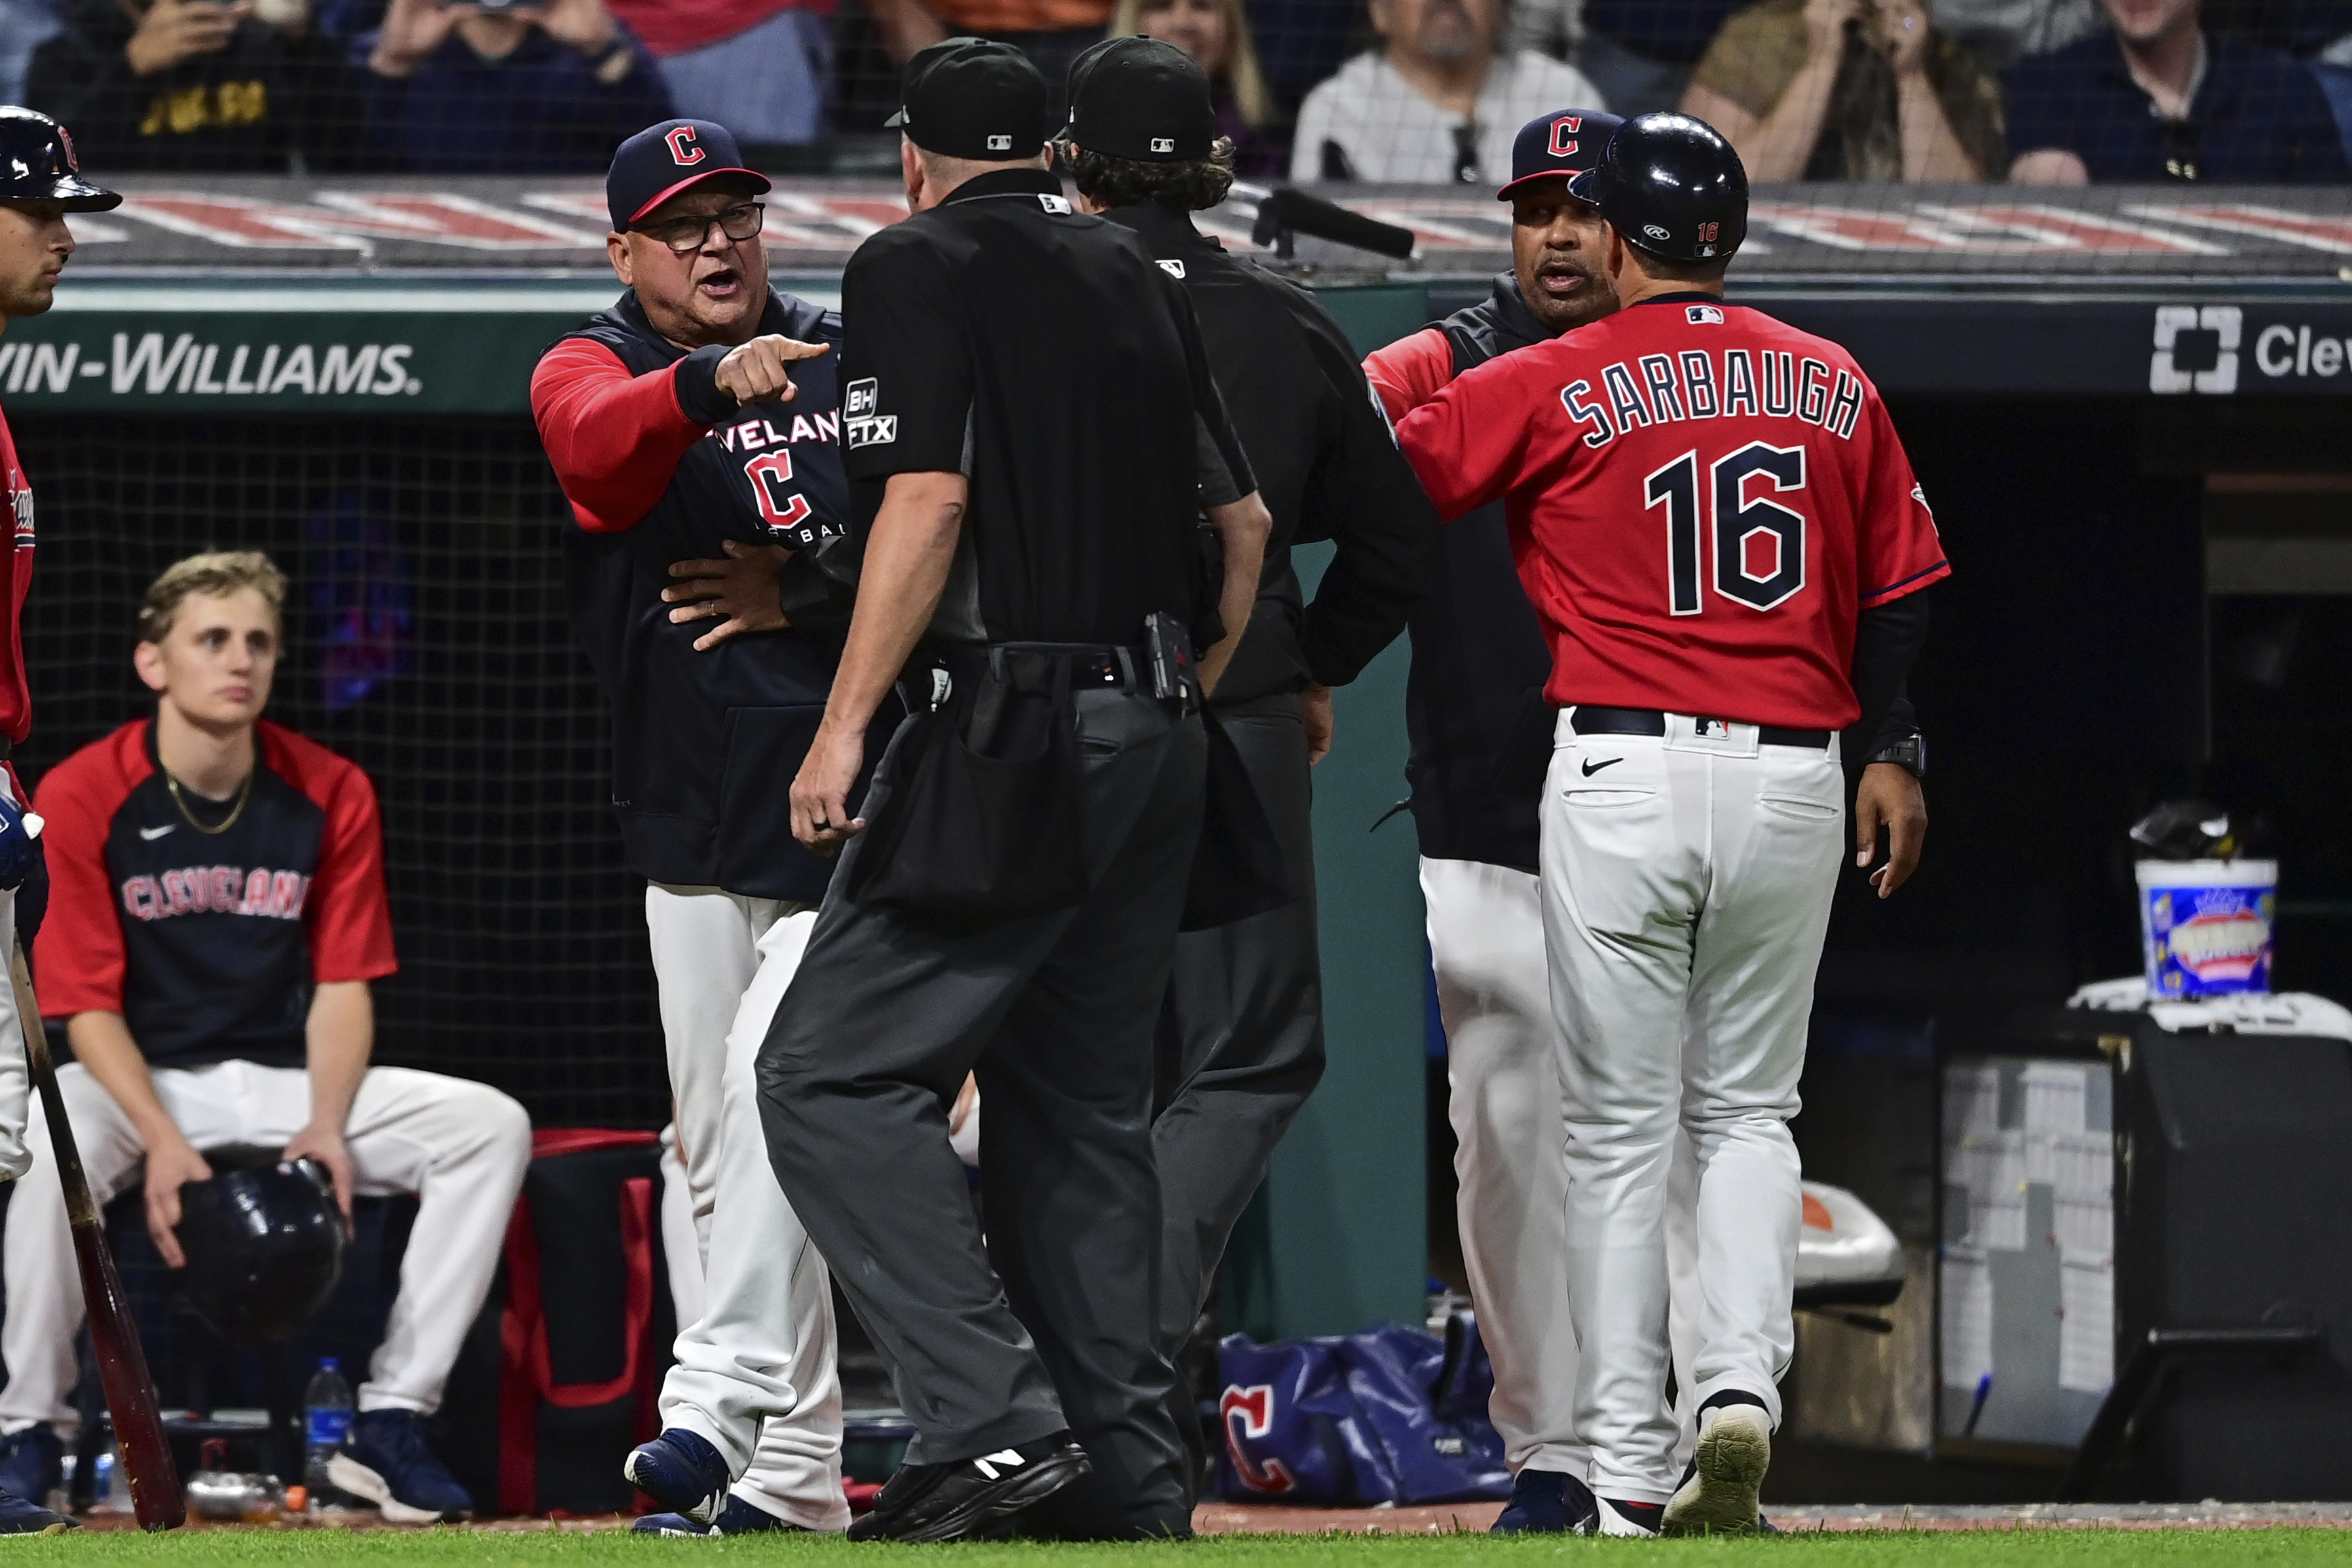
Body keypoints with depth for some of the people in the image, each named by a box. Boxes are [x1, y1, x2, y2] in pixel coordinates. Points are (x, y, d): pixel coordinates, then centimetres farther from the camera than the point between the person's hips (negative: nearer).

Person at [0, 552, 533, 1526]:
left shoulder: (332, 798, 0)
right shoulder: (80, 799, -10)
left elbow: (342, 988, 1)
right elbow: (89, 1008, -11)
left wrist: (326, 1128, -17)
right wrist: (161, 1140, -27)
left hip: (287, 1082, 4)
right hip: (140, 1082, -4)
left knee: (489, 1125, -17)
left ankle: (391, 1424, -17)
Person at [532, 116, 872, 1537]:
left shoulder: (856, 364, 7)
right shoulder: (596, 368, 2)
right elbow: (594, 444, -23)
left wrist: (807, 596, -12)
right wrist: (708, 381, -44)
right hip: (695, 825, 3)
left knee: (774, 1076, -21)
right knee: (722, 1150, 6)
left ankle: (721, 1406, -28)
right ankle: (794, 1475, 13)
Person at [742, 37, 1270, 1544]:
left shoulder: (919, 265, -3)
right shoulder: (1139, 279, 17)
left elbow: (927, 500, -14)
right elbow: (1247, 521, 18)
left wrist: (845, 724, -14)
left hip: (1010, 741, -7)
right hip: (1154, 743, 7)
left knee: (833, 1077, -8)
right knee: (1083, 1105, 13)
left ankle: (996, 1417, -21)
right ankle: (1128, 1476, 10)